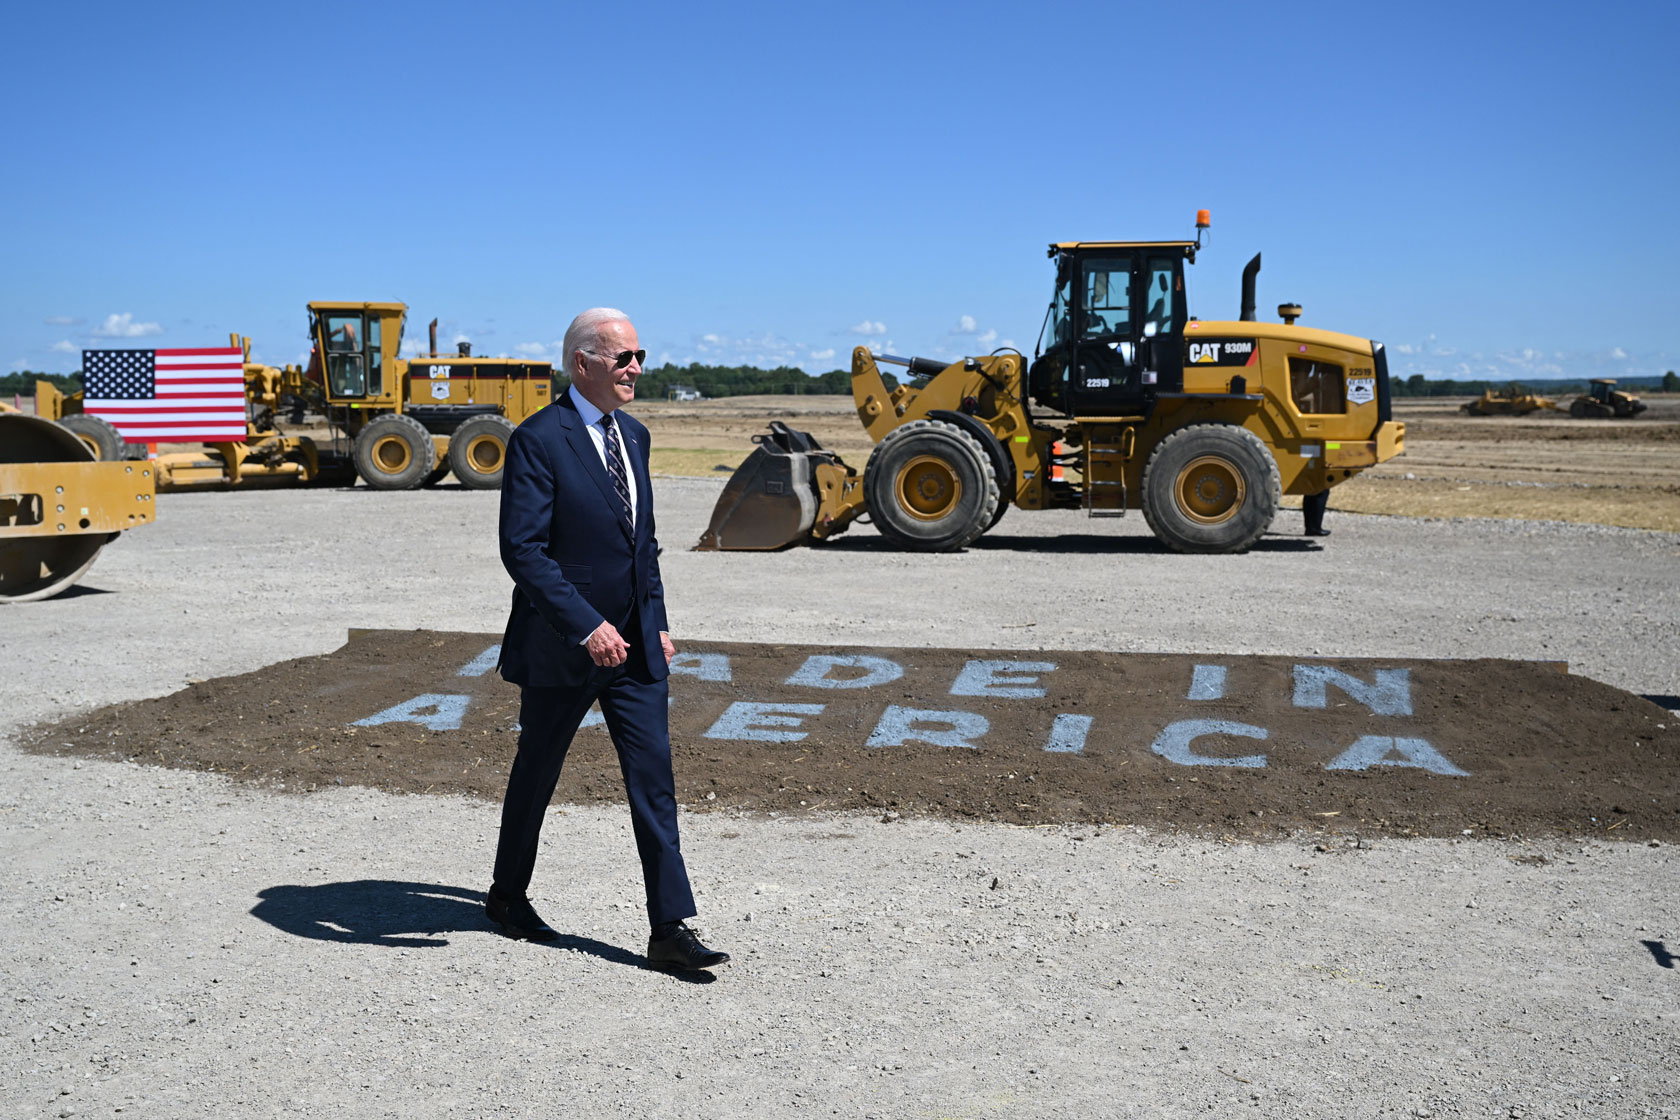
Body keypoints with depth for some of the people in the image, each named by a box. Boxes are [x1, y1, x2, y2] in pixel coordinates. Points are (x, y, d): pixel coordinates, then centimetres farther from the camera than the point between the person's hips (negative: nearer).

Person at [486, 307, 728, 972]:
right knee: (536, 773, 13)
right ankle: (507, 897, 35)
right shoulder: (538, 440, -14)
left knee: (653, 777, 0)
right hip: (563, 644, -6)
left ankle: (672, 929, 3)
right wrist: (586, 626, -25)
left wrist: (658, 621, 14)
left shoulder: (633, 435, 10)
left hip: (633, 644, 6)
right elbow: (522, 549, -20)